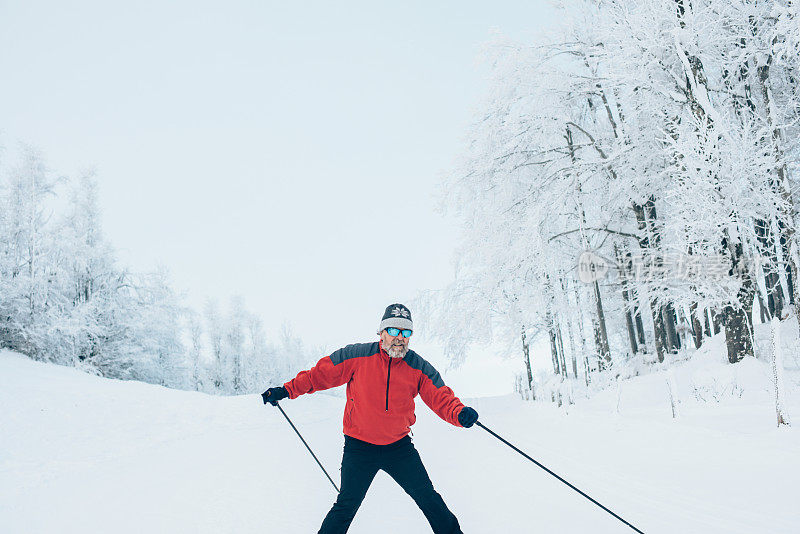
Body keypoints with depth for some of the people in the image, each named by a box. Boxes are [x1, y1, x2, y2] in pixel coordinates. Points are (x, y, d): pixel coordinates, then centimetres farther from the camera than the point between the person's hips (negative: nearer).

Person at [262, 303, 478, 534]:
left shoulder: (418, 368, -7)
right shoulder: (357, 356, -12)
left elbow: (441, 397, -10)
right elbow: (321, 373, -2)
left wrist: (460, 414, -31)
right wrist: (287, 390, -4)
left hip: (399, 445, 2)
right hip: (359, 446, -2)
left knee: (428, 498, 6)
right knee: (347, 505, -5)